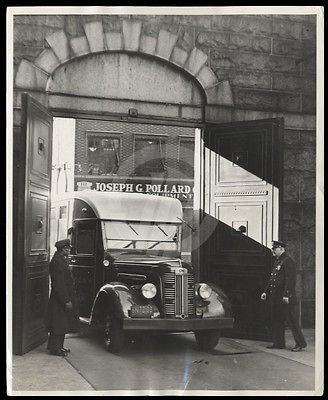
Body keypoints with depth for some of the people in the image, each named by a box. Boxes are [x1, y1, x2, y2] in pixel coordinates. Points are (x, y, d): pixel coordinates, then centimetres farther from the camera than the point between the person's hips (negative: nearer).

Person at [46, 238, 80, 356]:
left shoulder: (62, 259, 12)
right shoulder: (57, 262, -20)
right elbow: (59, 284, -23)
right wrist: (66, 301, -22)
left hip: (64, 297, 10)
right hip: (60, 299, -10)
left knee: (62, 324, 16)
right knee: (58, 324, -2)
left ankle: (58, 346, 24)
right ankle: (55, 348, 6)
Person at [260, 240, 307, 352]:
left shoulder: (288, 261, -12)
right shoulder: (277, 262, 17)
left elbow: (290, 279, -19)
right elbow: (272, 279, 22)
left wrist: (286, 295, -23)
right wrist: (266, 292, 15)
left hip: (285, 298, -9)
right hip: (275, 298, 10)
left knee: (291, 321, -5)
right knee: (276, 321, 12)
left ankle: (300, 343, 2)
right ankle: (279, 343, 20)